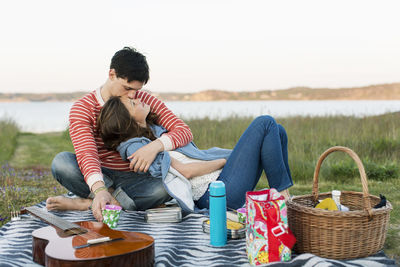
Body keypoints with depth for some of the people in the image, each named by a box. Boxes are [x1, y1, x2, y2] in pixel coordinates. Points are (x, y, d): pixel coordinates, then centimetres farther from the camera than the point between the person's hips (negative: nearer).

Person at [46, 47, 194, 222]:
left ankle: (86, 204, -30)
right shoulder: (83, 108, -8)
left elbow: (184, 131, -9)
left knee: (167, 185, -32)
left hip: (133, 179, 2)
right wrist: (99, 190, -45)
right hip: (99, 177, -1)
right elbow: (87, 154, -25)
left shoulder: (146, 101, -1)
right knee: (61, 162, -29)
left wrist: (155, 146, -31)